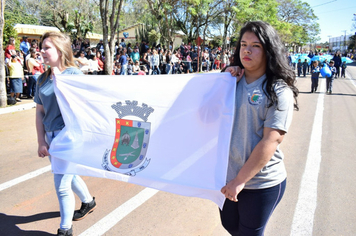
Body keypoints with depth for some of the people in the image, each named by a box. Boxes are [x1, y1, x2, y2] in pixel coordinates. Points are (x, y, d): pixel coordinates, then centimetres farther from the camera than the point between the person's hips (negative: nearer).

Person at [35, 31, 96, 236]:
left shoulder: (73, 74, -10)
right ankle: (88, 202, 50)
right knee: (69, 175, 23)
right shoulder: (43, 79, 6)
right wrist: (42, 142, 4)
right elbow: (40, 112, 7)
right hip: (51, 136, 7)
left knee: (62, 185, -2)